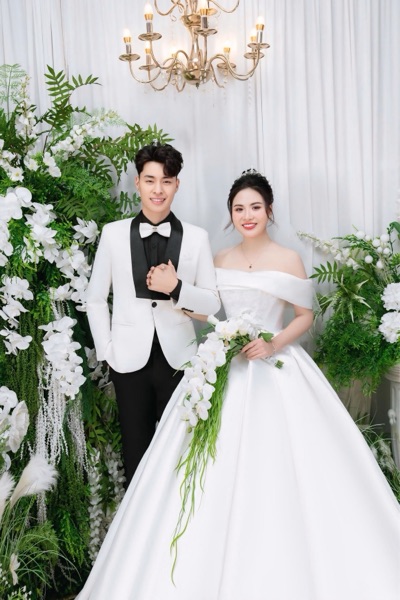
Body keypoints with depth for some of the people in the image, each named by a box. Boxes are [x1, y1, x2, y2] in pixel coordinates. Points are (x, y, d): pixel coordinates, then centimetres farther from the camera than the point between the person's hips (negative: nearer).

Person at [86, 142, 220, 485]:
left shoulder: (197, 238, -3)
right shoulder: (113, 234, -1)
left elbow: (213, 303, -1)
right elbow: (96, 298, 6)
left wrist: (176, 286, -18)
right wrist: (107, 351, 0)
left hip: (178, 359, 0)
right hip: (130, 360, 0)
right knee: (136, 451, 14)